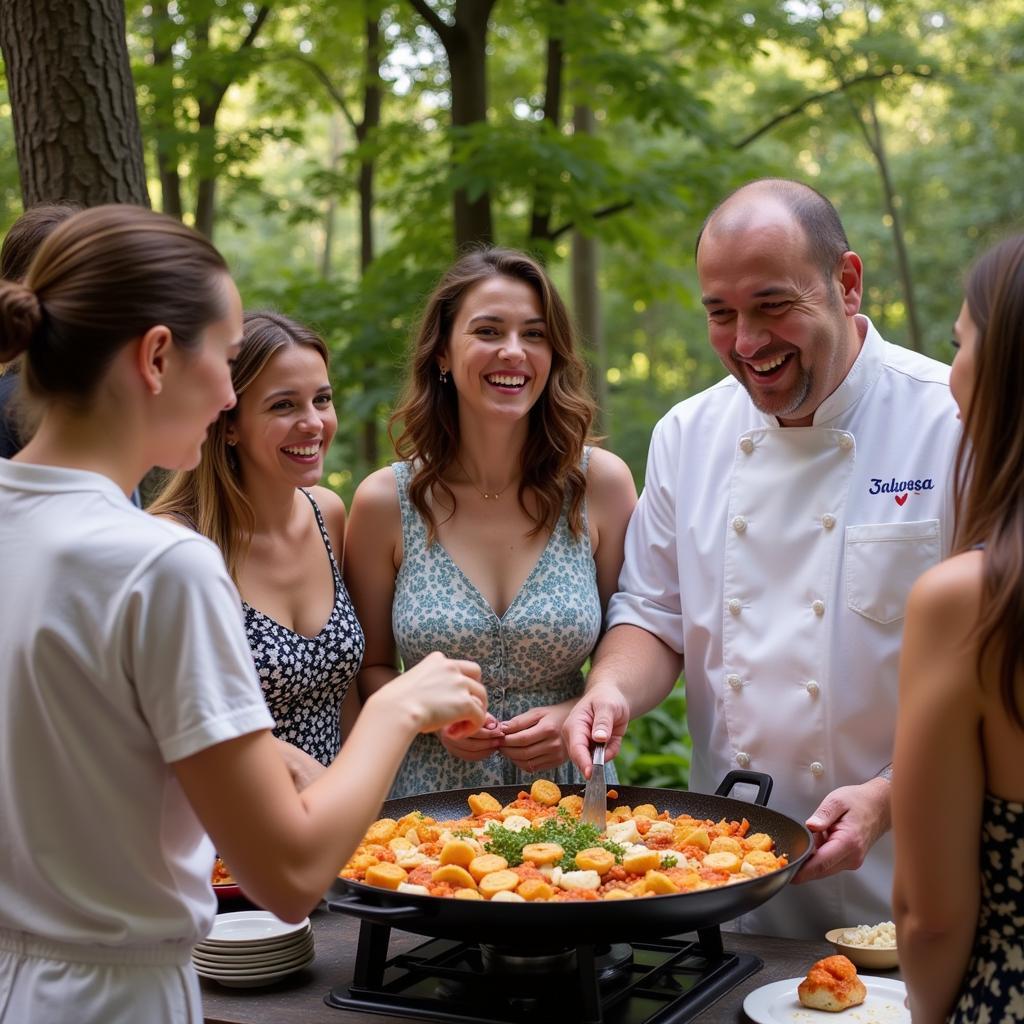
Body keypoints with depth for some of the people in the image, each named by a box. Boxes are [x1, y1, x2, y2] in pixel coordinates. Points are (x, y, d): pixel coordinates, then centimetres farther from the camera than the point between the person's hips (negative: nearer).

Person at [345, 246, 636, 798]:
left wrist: (581, 714, -9)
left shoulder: (602, 484, 0)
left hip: (569, 794, 1)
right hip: (430, 796, 0)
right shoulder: (385, 501, -1)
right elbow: (369, 668, 9)